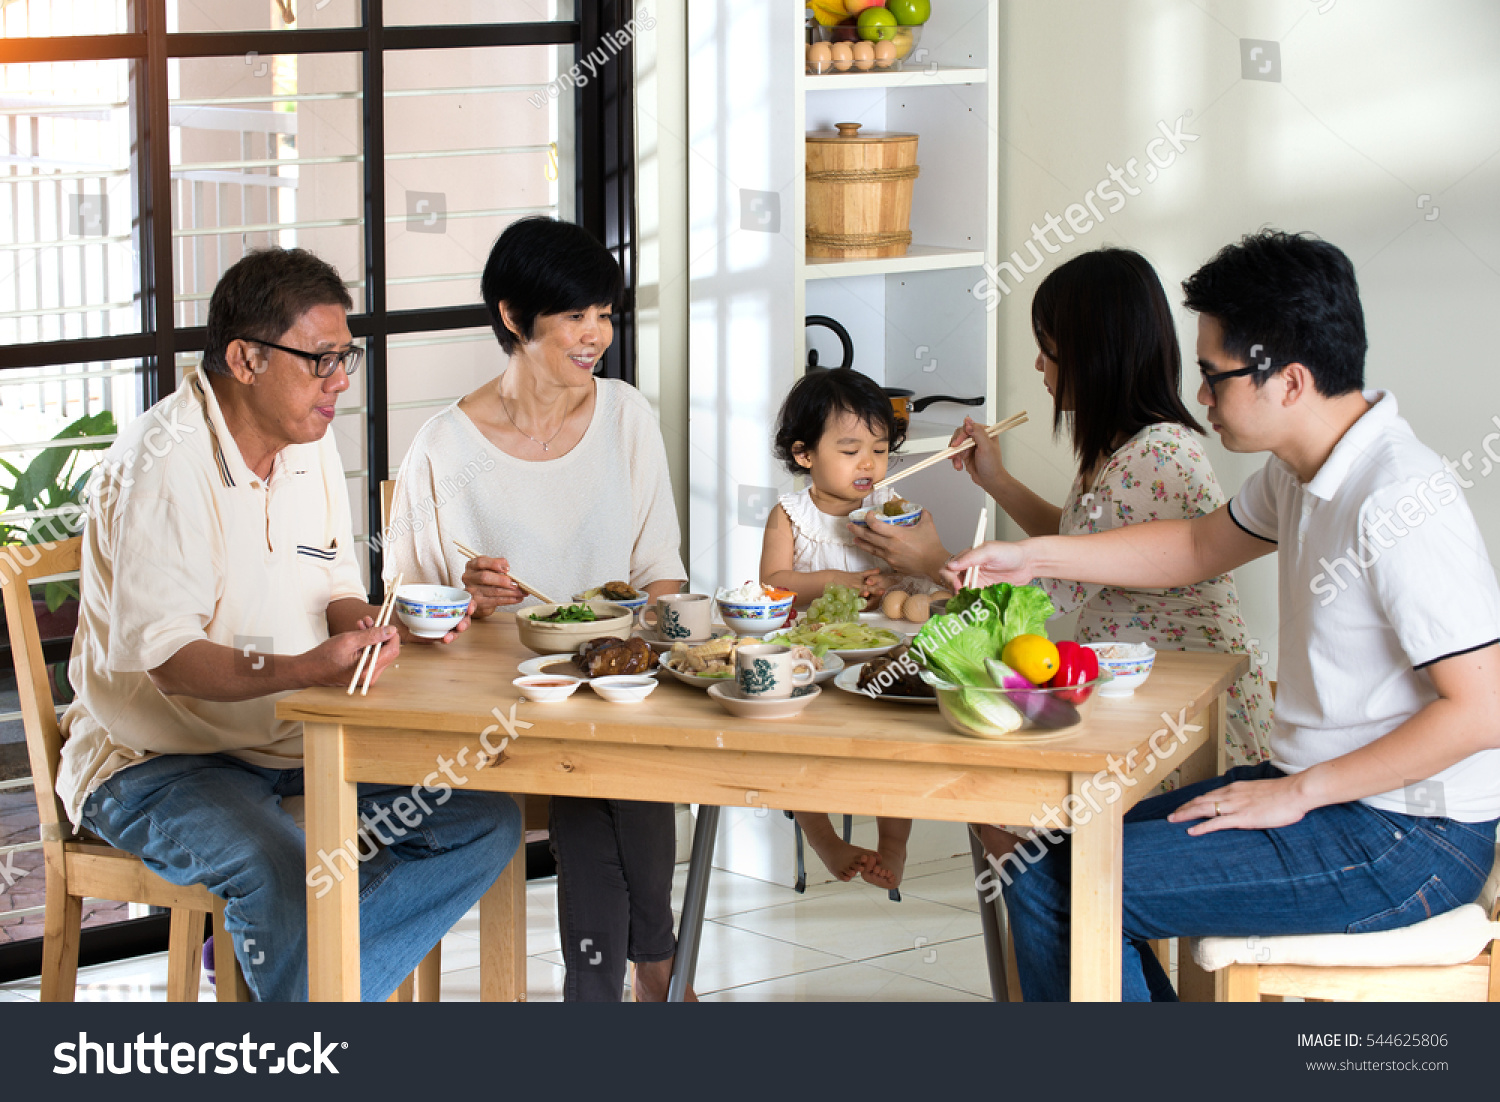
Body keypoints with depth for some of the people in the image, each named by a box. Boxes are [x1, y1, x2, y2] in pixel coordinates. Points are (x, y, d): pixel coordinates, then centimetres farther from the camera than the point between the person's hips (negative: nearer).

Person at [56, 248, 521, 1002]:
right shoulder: (161, 464, -20)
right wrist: (301, 670, -42)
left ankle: (266, 963, -5)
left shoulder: (311, 443, 7)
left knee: (486, 818, -6)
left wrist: (384, 624, -9)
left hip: (295, 742, 8)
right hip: (156, 761, -8)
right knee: (282, 876, -36)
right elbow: (160, 656, -27)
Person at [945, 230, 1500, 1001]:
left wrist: (1296, 795, -20)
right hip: (1320, 787, 9)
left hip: (1406, 846, -9)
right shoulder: (1302, 470, 6)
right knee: (1055, 847, 10)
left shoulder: (1398, 503, -23)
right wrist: (1034, 556, 18)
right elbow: (1201, 546, 26)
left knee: (1057, 887, -14)